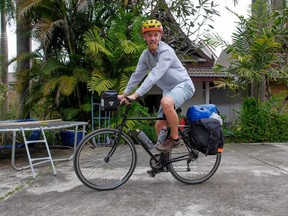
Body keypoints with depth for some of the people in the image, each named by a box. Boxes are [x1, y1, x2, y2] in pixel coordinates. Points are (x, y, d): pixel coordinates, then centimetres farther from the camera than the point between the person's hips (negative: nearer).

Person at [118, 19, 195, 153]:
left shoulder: (166, 51, -23)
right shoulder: (145, 55, 0)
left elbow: (154, 75, -32)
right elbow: (137, 75, 6)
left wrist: (136, 95, -37)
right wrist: (124, 94, 2)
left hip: (183, 84, -7)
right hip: (168, 89, 7)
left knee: (166, 102, -38)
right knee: (159, 126, 4)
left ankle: (174, 138, -18)